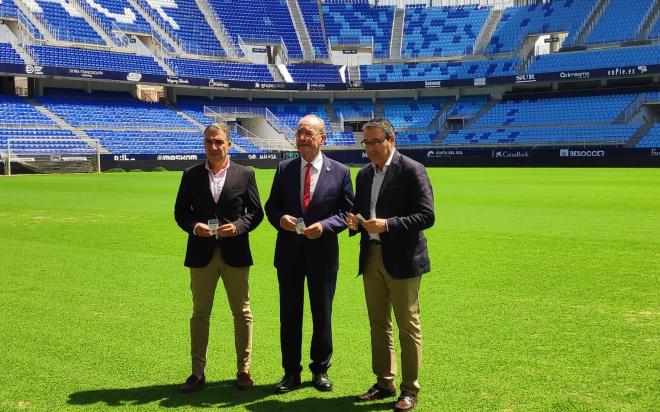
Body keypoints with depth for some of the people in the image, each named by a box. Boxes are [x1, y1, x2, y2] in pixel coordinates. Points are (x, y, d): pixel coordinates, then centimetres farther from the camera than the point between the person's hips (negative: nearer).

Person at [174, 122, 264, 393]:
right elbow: (180, 211, 7)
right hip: (202, 253, 1)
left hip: (235, 252, -1)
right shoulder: (191, 175, 5)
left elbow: (256, 212, 3)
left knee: (242, 312, 7)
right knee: (200, 313, 8)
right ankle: (197, 372, 19)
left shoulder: (245, 174, 1)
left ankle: (243, 369, 20)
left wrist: (238, 226, -15)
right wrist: (194, 226, -12)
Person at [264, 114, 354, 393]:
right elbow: (271, 206, 8)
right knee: (289, 315, 10)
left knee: (322, 315, 11)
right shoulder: (284, 169, 3)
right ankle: (291, 372, 23)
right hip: (289, 253, 2)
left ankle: (320, 370, 28)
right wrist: (281, 219, -14)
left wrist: (324, 226, -18)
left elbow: (347, 211, -2)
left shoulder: (340, 172, -4)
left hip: (323, 253, -2)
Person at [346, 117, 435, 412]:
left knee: (408, 326, 2)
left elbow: (426, 216, -14)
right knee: (378, 324, 13)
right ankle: (384, 383, 26)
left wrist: (387, 225, -23)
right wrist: (355, 221, -3)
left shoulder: (412, 170, -9)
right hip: (371, 258, 7)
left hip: (402, 260, -7)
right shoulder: (364, 174, 13)